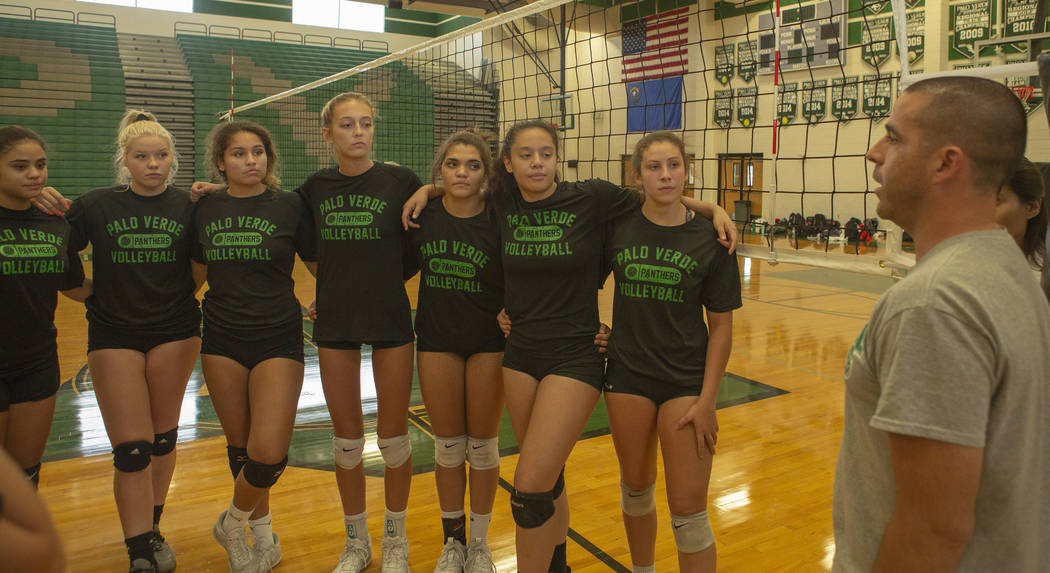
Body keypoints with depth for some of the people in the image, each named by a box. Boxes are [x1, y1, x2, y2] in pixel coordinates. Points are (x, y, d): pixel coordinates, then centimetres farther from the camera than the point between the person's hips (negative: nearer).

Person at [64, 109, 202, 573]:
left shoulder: (188, 206, -2)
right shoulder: (95, 205, -3)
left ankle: (151, 530, 32)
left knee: (162, 438, 13)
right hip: (114, 335, -1)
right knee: (131, 448, -4)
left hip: (175, 332, 1)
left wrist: (184, 292, -7)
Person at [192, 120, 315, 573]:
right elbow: (197, 272, 15)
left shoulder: (289, 205, -4)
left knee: (269, 453, -11)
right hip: (222, 340, 3)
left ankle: (233, 524, 18)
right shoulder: (205, 209, 5)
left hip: (277, 337, -3)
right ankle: (262, 531, 33)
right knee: (239, 445, 12)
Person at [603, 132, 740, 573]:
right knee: (636, 488, 18)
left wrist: (706, 401, -9)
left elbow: (721, 325, -5)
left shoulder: (710, 238, -8)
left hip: (687, 379, -2)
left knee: (688, 511, -2)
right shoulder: (617, 226, -4)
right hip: (627, 374, 2)